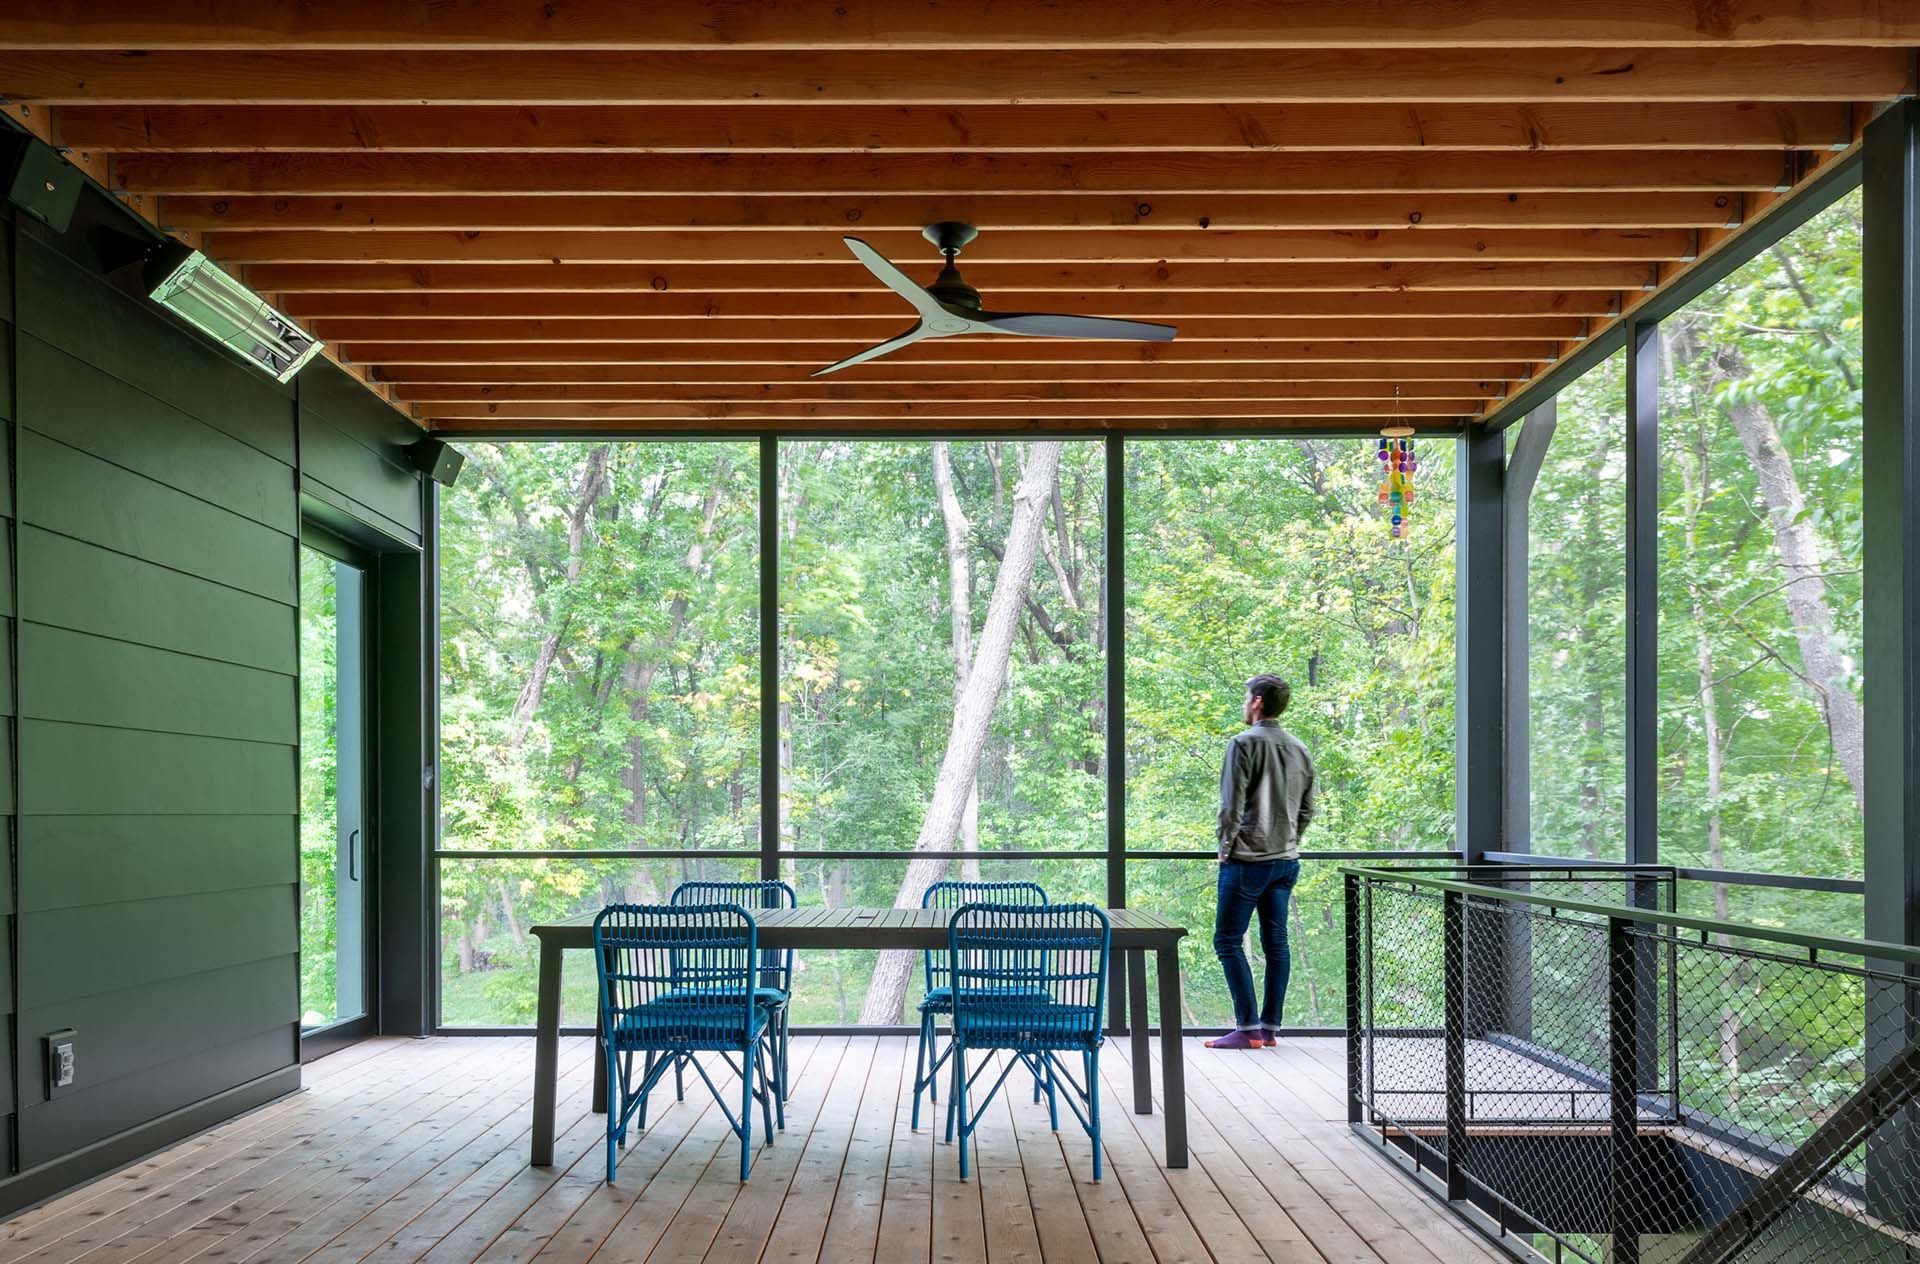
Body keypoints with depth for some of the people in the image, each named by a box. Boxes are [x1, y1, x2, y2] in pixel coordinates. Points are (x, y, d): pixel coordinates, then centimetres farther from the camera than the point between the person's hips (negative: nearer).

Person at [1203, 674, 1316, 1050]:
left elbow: (1232, 804, -14)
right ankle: (1271, 1027, 12)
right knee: (1276, 943, 10)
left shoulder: (1244, 744, -11)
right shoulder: (1300, 750, 11)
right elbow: (1307, 809, 14)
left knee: (1229, 941, -2)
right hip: (1286, 861, 7)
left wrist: (1225, 846, -3)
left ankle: (1248, 1028, -7)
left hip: (1247, 861, -7)